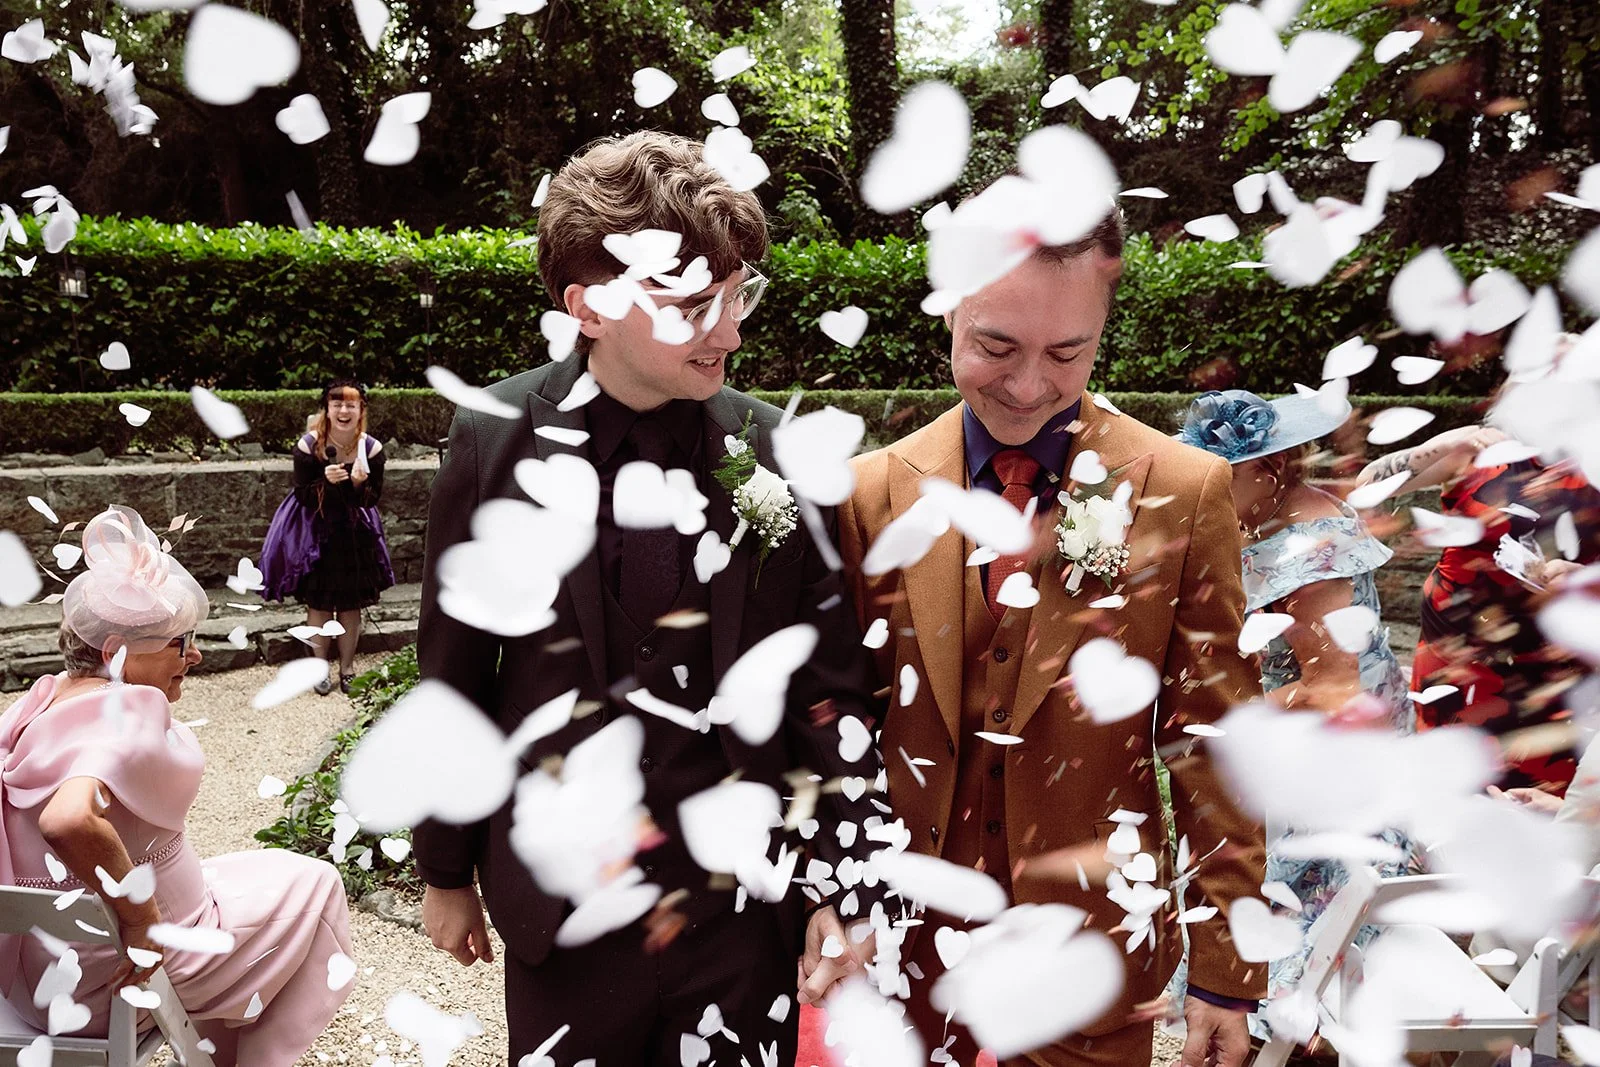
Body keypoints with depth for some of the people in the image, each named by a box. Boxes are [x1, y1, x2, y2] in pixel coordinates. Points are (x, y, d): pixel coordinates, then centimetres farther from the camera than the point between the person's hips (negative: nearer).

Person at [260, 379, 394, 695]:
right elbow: (302, 496, -11)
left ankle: (347, 668, 25)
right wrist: (327, 481, -29)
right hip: (315, 534, -2)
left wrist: (359, 484, -27)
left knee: (351, 605, 9)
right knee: (318, 604, 6)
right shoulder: (308, 446, -15)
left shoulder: (372, 449, -10)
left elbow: (373, 499, -6)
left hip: (355, 534, 2)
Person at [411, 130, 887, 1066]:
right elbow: (454, 674, -1)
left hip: (743, 897, 1)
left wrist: (843, 890, -3)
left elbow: (831, 691, -4)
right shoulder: (498, 444, -10)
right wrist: (447, 872, 6)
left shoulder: (779, 455, -9)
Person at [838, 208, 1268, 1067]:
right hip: (913, 941, 1)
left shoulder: (1187, 493, -10)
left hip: (1096, 959, -1)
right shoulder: (872, 494, -6)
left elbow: (1214, 750, -7)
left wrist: (1226, 971, -4)